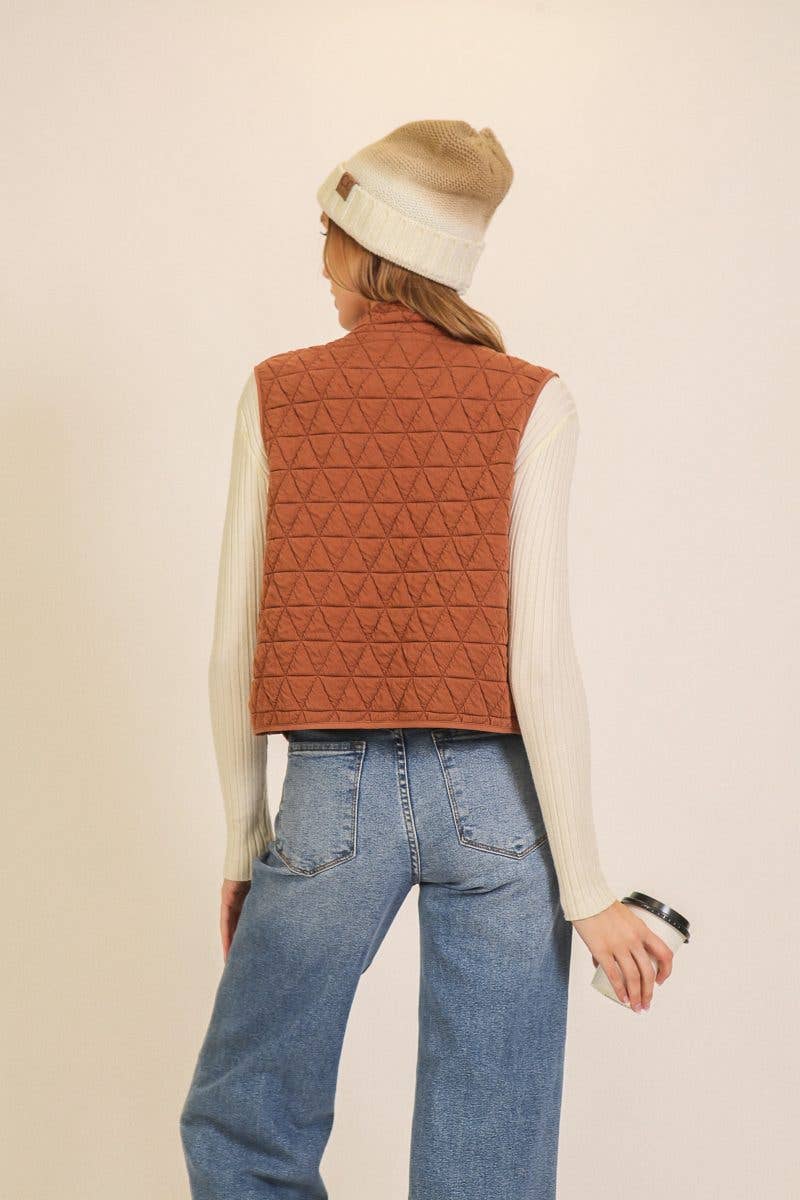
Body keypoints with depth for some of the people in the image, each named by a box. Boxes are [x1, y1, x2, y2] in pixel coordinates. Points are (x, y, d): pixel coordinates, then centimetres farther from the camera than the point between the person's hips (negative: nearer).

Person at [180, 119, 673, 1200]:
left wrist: (245, 848, 11)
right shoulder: (530, 402, -4)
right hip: (493, 803, 0)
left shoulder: (277, 395, 0)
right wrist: (587, 889, -5)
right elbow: (538, 657, -10)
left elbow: (235, 651, 0)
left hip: (330, 803, 0)